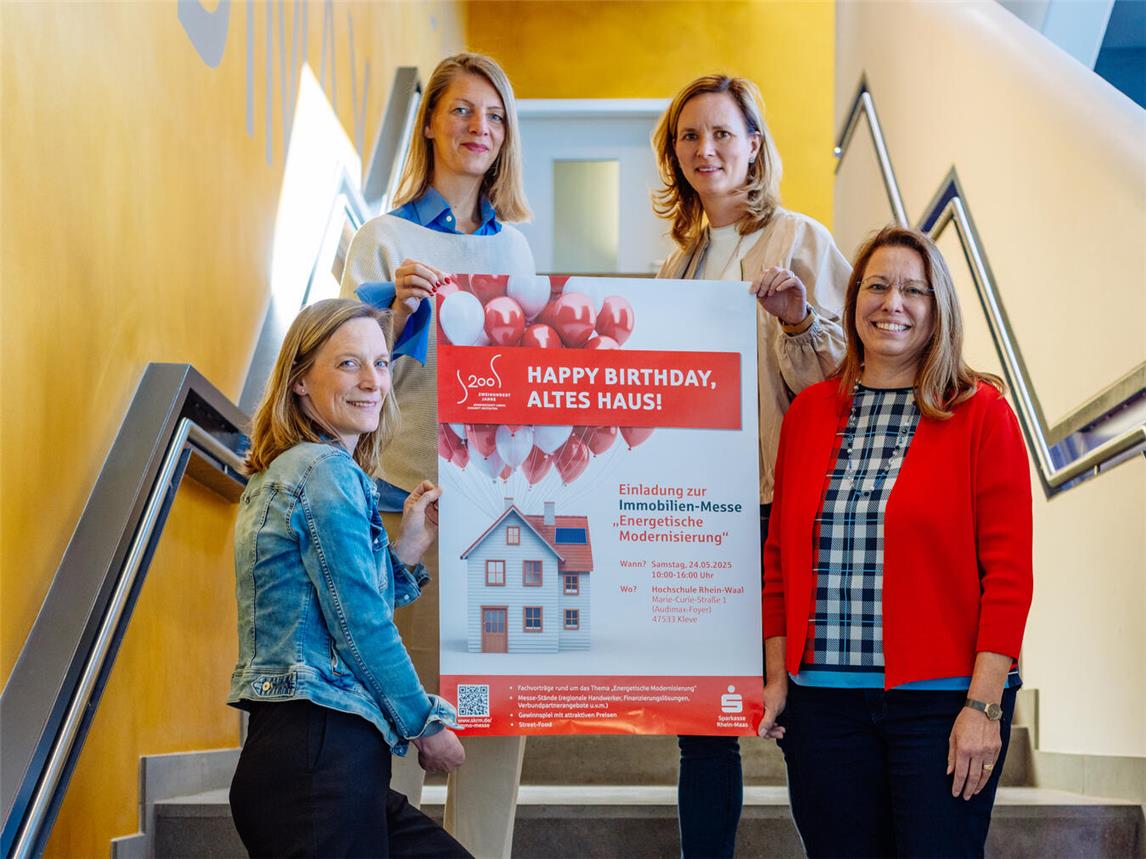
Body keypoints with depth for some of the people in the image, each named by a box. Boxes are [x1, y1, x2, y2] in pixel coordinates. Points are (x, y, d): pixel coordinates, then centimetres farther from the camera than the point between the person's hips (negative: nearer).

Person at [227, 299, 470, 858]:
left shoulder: (283, 473, 18)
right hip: (319, 758, -10)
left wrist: (407, 551, 17)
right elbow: (361, 628, -14)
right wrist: (429, 726, -1)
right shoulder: (328, 472, -12)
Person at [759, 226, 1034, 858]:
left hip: (941, 699, -3)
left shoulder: (980, 413, -2)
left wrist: (984, 704, -11)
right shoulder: (810, 411, 9)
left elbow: (1007, 570, -5)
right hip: (824, 699, 3)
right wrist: (778, 677, 8)